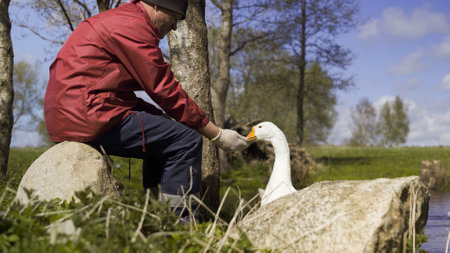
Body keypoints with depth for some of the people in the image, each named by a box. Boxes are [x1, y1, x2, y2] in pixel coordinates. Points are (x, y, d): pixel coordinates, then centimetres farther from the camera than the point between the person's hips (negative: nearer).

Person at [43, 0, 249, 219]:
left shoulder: (116, 20, 22)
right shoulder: (134, 26, -10)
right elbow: (166, 91, -11)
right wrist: (217, 135, -5)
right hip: (88, 117, -11)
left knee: (162, 130, 23)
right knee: (187, 140, -9)